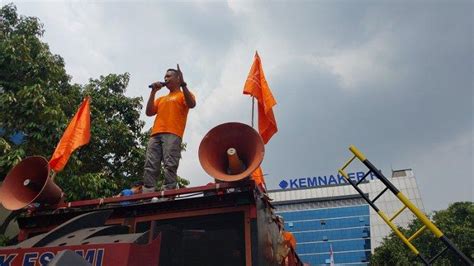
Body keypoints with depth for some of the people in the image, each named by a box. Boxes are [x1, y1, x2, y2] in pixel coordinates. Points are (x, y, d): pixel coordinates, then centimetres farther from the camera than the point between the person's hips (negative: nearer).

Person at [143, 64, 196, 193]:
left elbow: (192, 104, -7)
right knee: (150, 167, -8)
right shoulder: (161, 99, 34)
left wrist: (183, 84, -11)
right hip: (155, 135, 6)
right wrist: (153, 92, 16)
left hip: (172, 134, -5)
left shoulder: (183, 95, 17)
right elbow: (149, 112, 20)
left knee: (170, 165, -18)